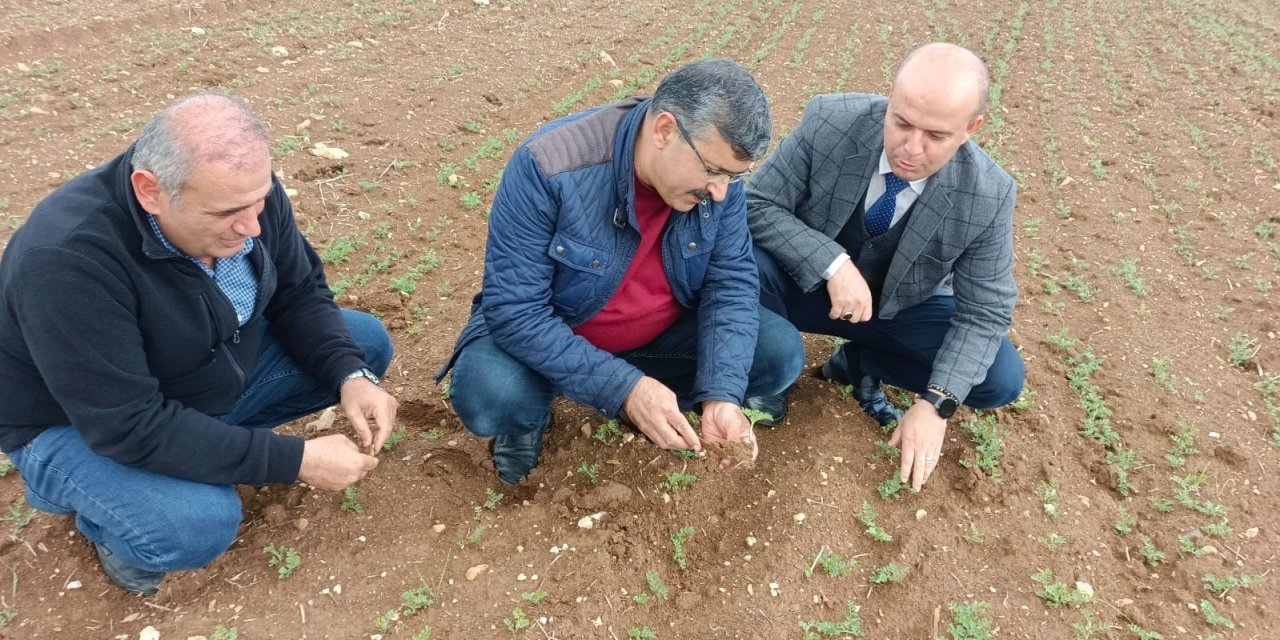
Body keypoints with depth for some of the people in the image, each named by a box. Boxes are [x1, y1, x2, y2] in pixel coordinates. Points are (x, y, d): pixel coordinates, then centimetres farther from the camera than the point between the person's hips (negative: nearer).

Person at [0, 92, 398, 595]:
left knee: (367, 344, -2)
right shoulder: (67, 259, -36)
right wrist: (294, 460, -34)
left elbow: (299, 295, -5)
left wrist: (351, 376, -23)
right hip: (79, 427, -6)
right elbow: (132, 425, -35)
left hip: (216, 371, 6)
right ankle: (107, 523, 3)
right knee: (200, 525, -33)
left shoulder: (241, 190, -18)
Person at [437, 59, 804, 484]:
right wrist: (623, 387, -37)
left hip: (663, 333, 4)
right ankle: (530, 415, 4)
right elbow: (514, 310, -30)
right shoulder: (548, 167, -32)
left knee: (781, 355, -13)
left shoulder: (717, 161, -18)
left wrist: (721, 394, -28)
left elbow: (731, 280, -13)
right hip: (547, 331, -3)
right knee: (487, 397, -33)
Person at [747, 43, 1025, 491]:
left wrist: (935, 405, -26)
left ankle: (859, 362, 4)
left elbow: (984, 313, -14)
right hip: (808, 283, -1)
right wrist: (833, 264, -34)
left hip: (903, 309, 2)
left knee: (1002, 380, -16)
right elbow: (757, 206, -20)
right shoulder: (829, 122, -26)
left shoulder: (988, 196, -23)